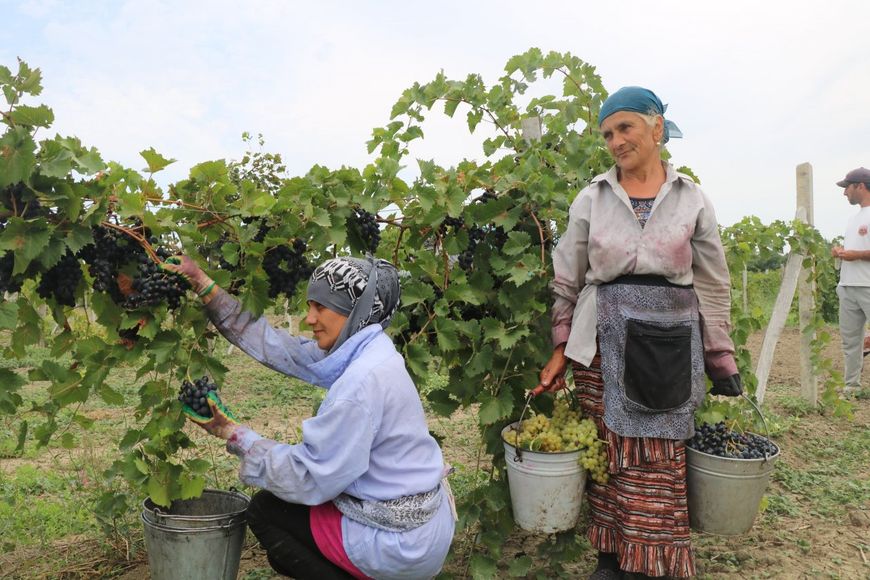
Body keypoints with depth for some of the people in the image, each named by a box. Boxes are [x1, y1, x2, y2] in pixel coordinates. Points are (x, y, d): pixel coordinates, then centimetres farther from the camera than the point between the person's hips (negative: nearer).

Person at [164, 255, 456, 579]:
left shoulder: (363, 381, -27)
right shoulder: (357, 353, 0)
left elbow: (310, 478, -22)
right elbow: (274, 345, 2)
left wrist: (234, 435, -13)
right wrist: (201, 284, 3)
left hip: (402, 542, -8)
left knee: (264, 511, 6)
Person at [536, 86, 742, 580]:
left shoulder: (693, 200, 5)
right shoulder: (592, 199, 5)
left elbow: (714, 289, 6)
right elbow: (567, 282, 8)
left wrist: (723, 369, 4)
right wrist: (561, 349, 3)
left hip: (669, 349, 0)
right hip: (604, 347, 0)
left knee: (660, 467, 3)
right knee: (608, 460, 4)